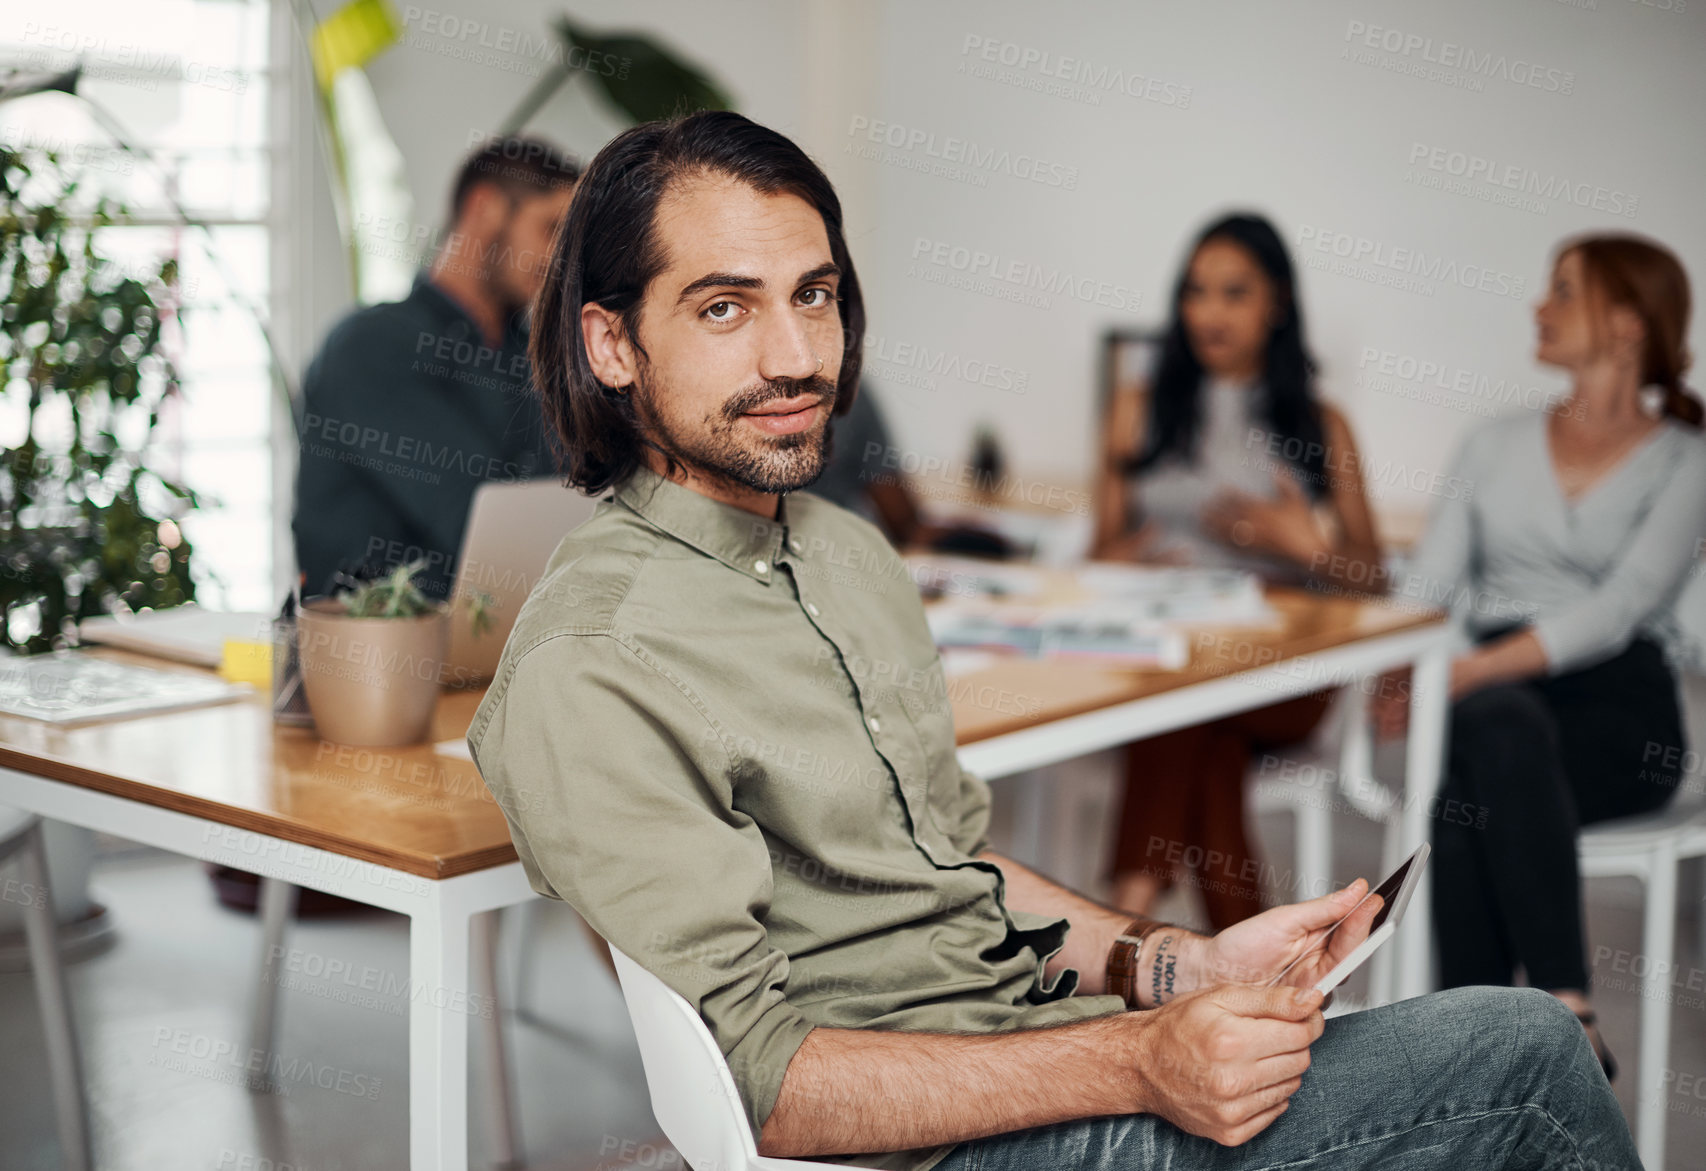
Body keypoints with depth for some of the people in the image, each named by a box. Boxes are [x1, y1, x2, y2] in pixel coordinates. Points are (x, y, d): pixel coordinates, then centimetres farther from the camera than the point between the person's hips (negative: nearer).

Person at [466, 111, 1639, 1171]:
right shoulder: (587, 673, -18)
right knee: (1524, 1049, -10)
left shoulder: (852, 553, 11)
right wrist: (1135, 1067, -24)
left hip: (1042, 1023, 8)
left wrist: (1180, 967, 1)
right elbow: (748, 1075, -20)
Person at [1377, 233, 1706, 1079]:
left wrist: (1475, 668, -23)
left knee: (1472, 795, -35)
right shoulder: (1498, 446, 19)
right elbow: (1428, 581, 10)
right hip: (1490, 693, 3)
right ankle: (1566, 1011, -40)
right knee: (1502, 726, -36)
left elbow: (1621, 606, -10)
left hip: (1616, 703, -2)